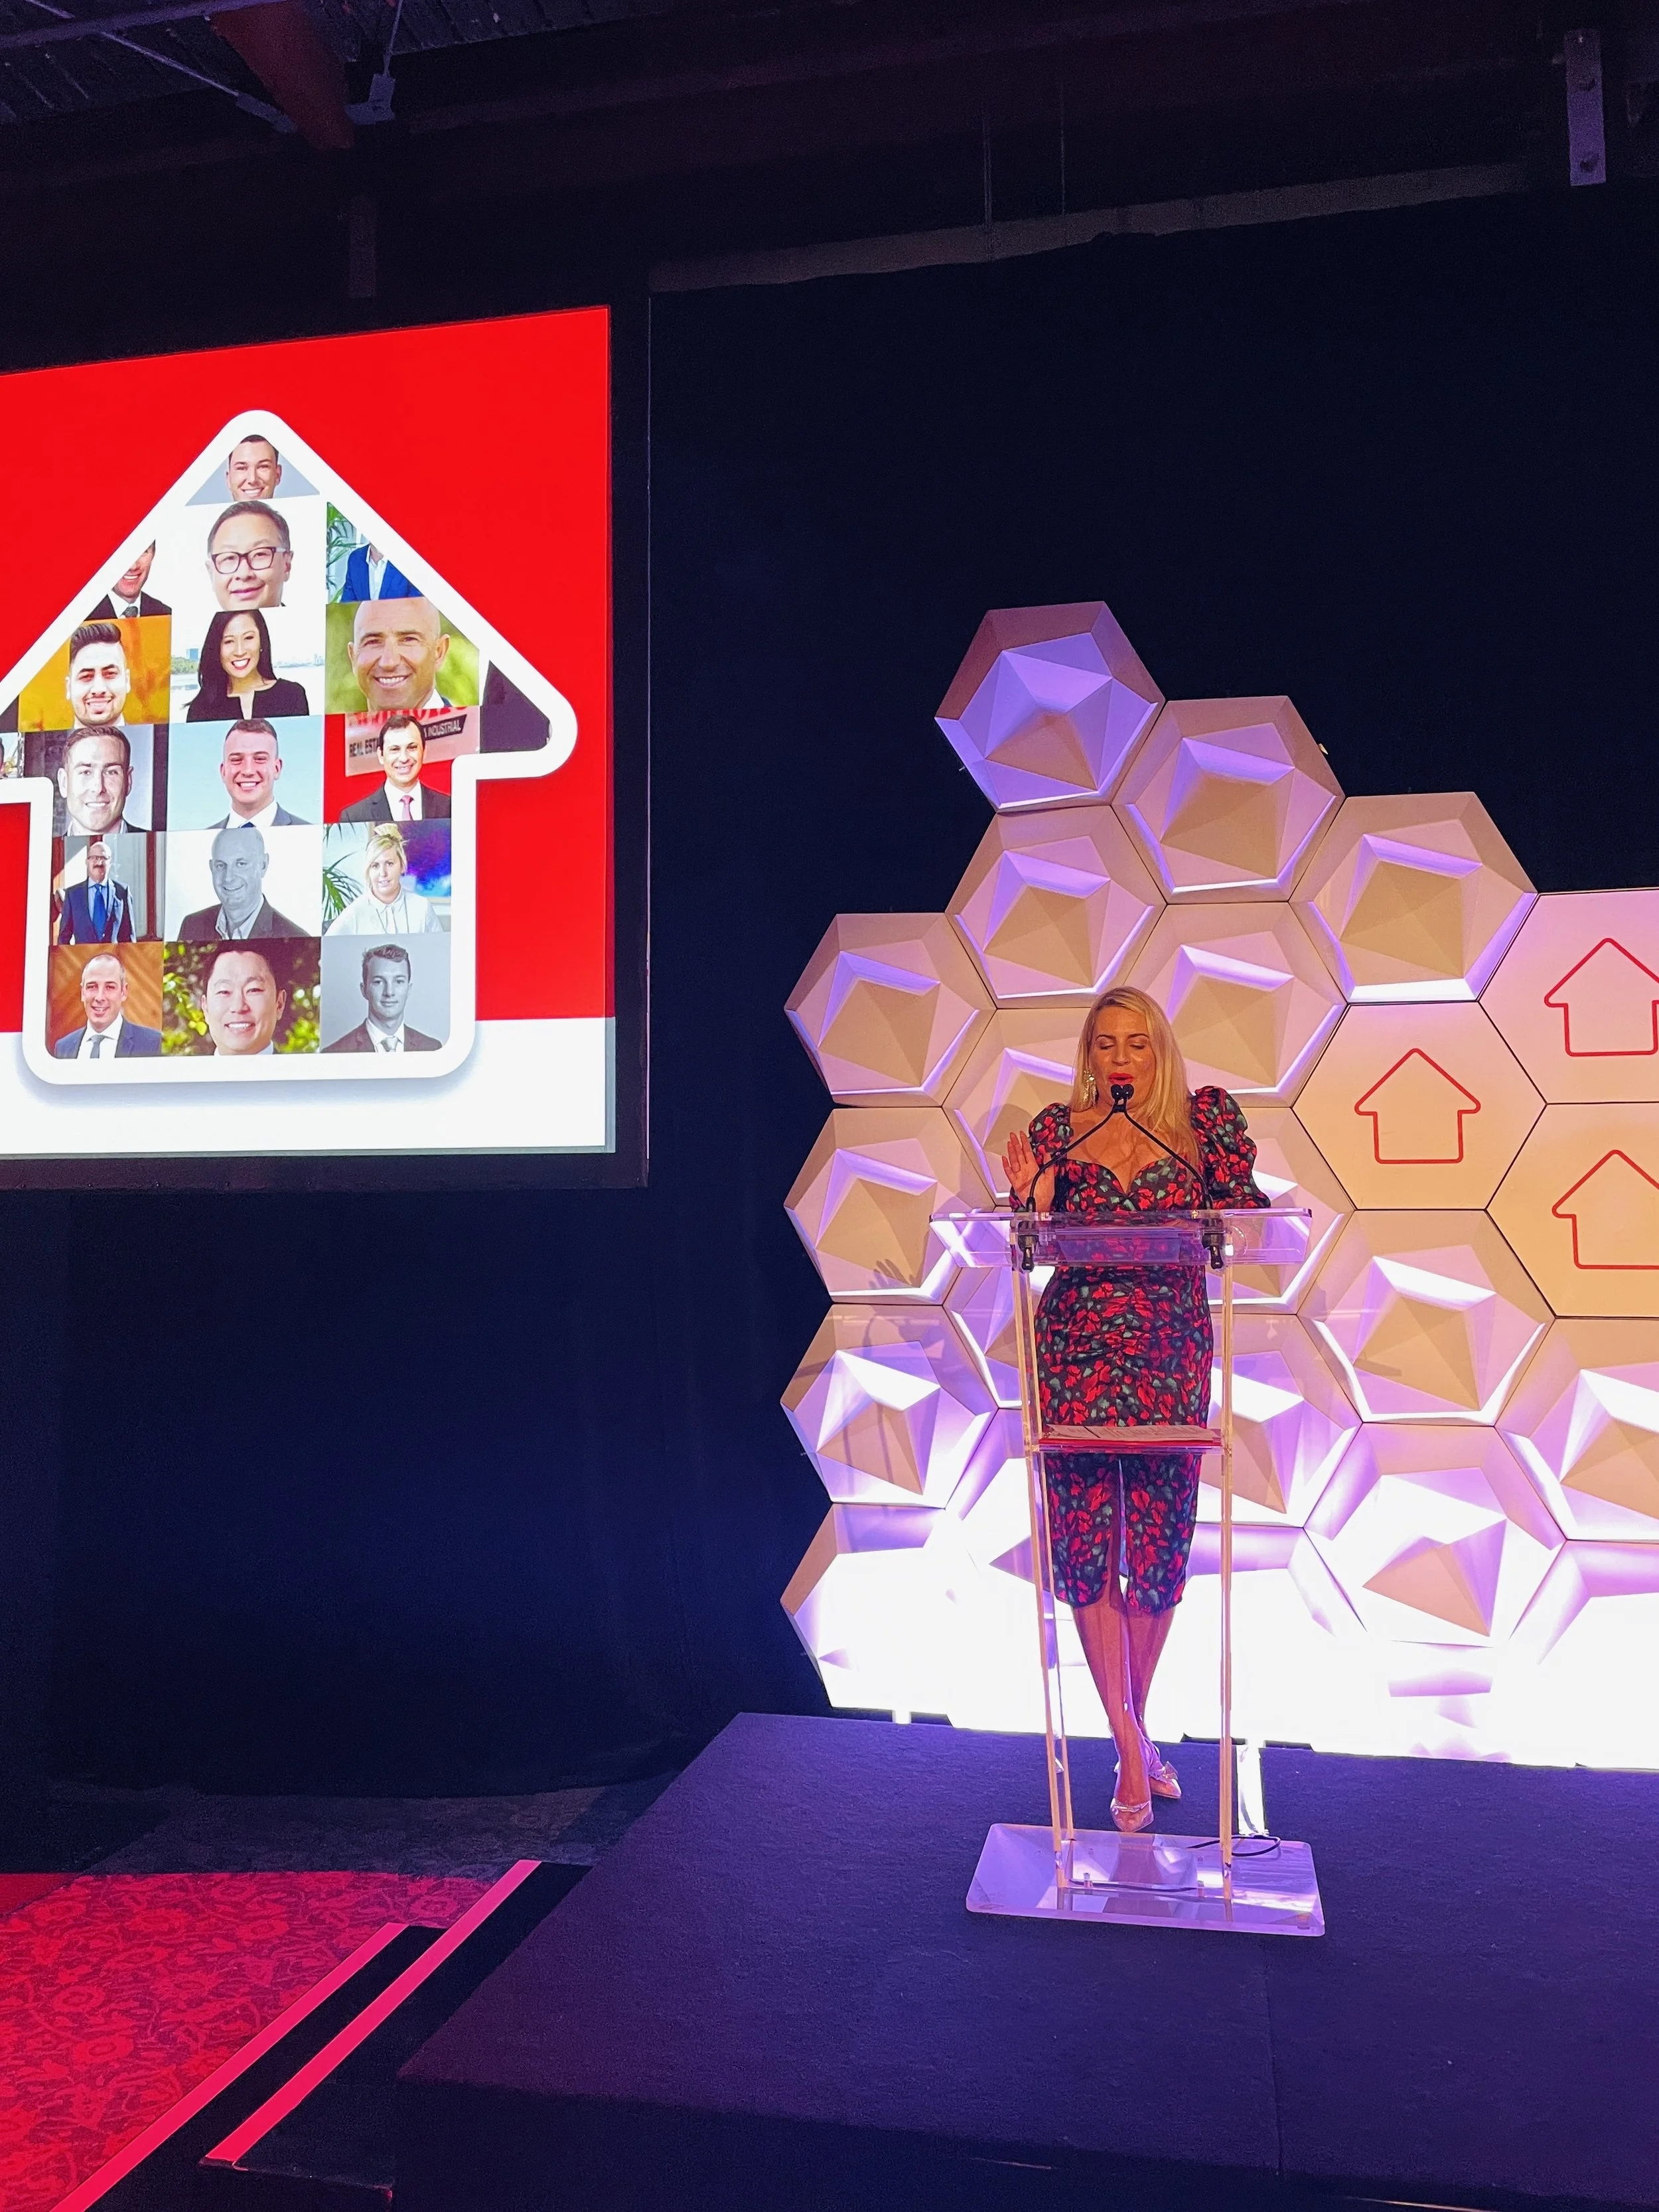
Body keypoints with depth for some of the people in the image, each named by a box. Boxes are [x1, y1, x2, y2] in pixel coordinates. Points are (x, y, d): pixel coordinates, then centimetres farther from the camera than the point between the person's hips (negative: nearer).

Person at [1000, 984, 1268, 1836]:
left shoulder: (1206, 1117, 5)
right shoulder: (1057, 1128, 7)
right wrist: (1032, 1196, -10)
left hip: (1170, 1349, 0)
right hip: (1075, 1348, 1)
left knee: (1160, 1543, 6)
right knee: (1086, 1544, -1)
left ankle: (1133, 1726, 27)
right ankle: (1132, 1745, 10)